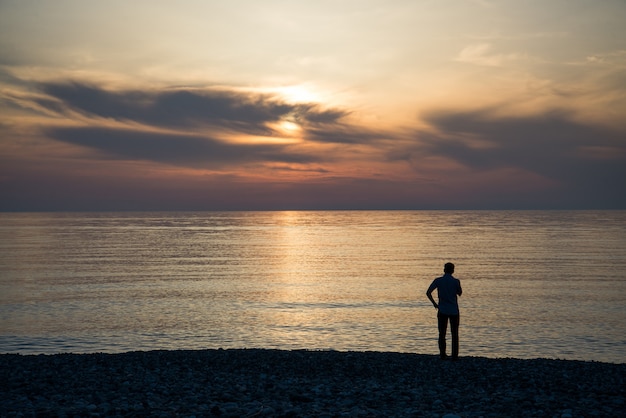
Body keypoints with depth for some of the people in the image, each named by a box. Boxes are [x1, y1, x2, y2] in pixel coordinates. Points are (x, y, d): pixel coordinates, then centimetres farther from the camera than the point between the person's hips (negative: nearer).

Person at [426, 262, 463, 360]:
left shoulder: (438, 281, -3)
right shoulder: (456, 281, -8)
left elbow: (428, 292, -9)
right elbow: (459, 293, 8)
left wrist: (434, 303, 3)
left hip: (442, 310, 1)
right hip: (454, 311, -1)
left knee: (442, 334, 7)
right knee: (454, 334, 7)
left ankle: (443, 354, 4)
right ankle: (455, 355, 4)